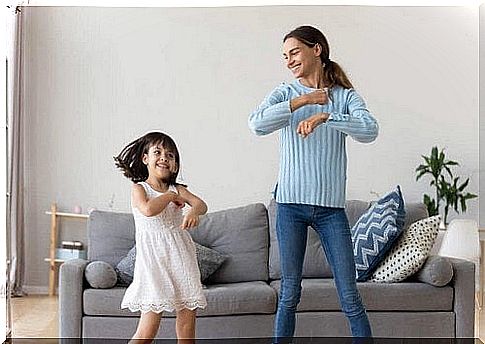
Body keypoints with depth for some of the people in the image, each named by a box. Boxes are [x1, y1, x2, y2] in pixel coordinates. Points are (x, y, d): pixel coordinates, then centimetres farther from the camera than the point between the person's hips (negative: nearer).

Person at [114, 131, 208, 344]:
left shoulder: (177, 190, 12)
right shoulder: (139, 188, 1)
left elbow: (201, 204, -6)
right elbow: (148, 209, -21)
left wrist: (193, 211, -28)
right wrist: (169, 196, -6)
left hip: (180, 257, 5)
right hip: (153, 257, -4)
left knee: (187, 321, 5)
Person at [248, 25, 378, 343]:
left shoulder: (345, 96, 5)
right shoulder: (285, 93, 7)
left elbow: (370, 130, -14)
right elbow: (257, 124, -13)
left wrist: (324, 116, -24)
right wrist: (303, 101, -12)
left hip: (331, 206, 0)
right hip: (291, 203, 1)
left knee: (350, 296, 0)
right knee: (290, 293, 6)